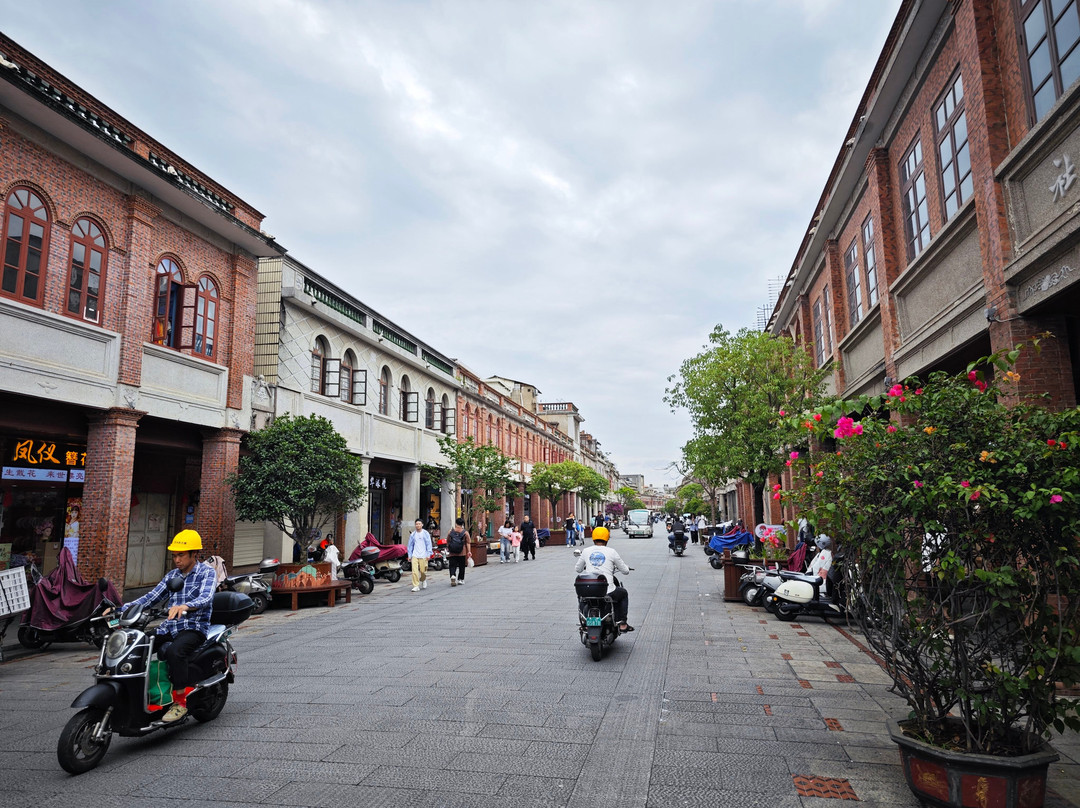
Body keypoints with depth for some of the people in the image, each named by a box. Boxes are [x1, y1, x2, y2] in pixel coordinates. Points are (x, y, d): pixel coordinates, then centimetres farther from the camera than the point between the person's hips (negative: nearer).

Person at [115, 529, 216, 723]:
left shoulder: (207, 572, -3)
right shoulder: (172, 575, 18)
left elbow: (206, 597, -21)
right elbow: (151, 597, 13)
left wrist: (185, 606, -42)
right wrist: (121, 609, -1)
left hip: (194, 627, -7)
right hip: (169, 627, 7)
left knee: (174, 651, -35)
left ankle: (181, 701, -21)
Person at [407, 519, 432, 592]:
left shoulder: (426, 533, 2)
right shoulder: (412, 534, 9)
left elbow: (429, 544, 1)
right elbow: (410, 545, 14)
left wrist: (428, 554, -6)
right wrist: (409, 555, 10)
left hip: (423, 555, -2)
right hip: (415, 555, 2)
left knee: (423, 571, 2)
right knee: (414, 571, -10)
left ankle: (423, 580, 33)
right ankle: (416, 586, -5)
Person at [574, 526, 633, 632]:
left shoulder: (586, 551, 5)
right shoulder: (611, 552, -2)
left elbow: (577, 569, 17)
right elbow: (625, 570, 5)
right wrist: (626, 568, 30)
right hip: (608, 592, -2)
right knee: (624, 593, 28)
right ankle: (622, 624, 24)